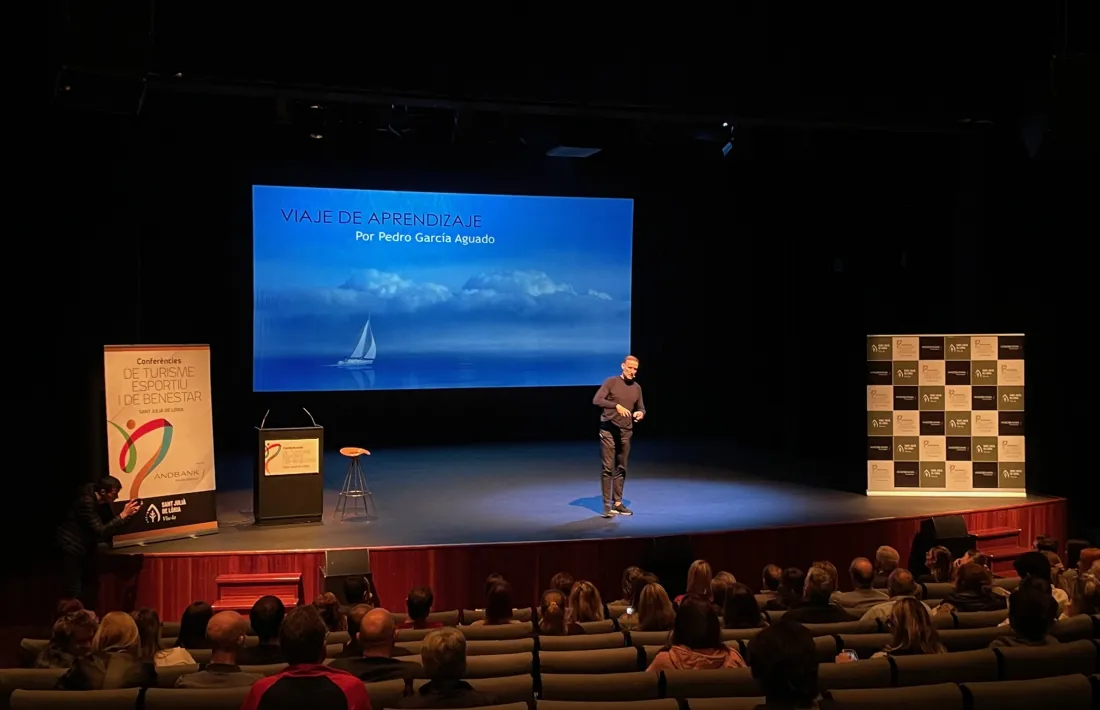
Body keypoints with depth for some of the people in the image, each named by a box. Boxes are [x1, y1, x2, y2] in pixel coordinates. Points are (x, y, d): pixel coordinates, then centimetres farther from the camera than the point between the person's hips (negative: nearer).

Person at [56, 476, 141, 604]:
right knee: (74, 592, -11)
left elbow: (112, 526, 5)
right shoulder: (86, 501, -25)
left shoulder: (103, 503, 1)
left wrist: (129, 514, -10)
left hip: (86, 547, 9)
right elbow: (101, 531, -28)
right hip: (71, 547, -9)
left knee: (89, 587, 9)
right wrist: (123, 515, -27)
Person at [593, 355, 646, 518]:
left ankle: (617, 503, 16)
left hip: (626, 432, 5)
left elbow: (641, 408, 17)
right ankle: (607, 505, -1)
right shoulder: (611, 382, -6)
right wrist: (617, 405, -28)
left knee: (621, 469, 8)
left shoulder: (637, 388, 10)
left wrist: (641, 414, -7)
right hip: (608, 430, -5)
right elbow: (596, 400, -17)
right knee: (608, 468, -5)